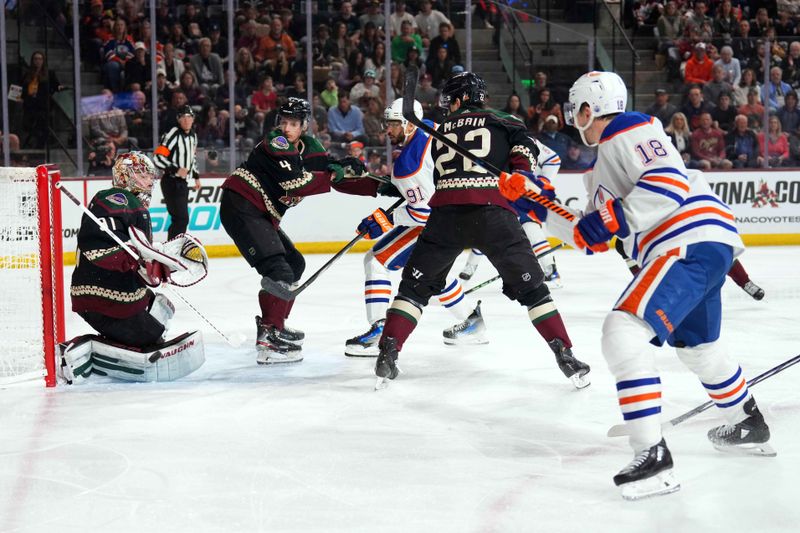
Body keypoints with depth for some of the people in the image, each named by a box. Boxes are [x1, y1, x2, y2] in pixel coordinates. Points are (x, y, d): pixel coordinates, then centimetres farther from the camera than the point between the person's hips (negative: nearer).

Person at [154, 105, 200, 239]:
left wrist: (196, 176, 23)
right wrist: (176, 170, -24)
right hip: (171, 183, -8)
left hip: (183, 183, 9)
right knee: (182, 218, -15)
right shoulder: (172, 135, -15)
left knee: (180, 218, 11)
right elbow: (158, 158, -20)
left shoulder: (193, 136, 12)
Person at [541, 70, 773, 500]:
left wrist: (613, 219, -20)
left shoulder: (628, 130, -7)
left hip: (693, 242, -11)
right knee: (696, 346, 29)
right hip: (702, 247, 11)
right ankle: (749, 427, 51)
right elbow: (592, 233, 25)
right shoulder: (602, 166, 24)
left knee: (623, 331, -22)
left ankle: (653, 457, -25)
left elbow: (670, 183, -20)